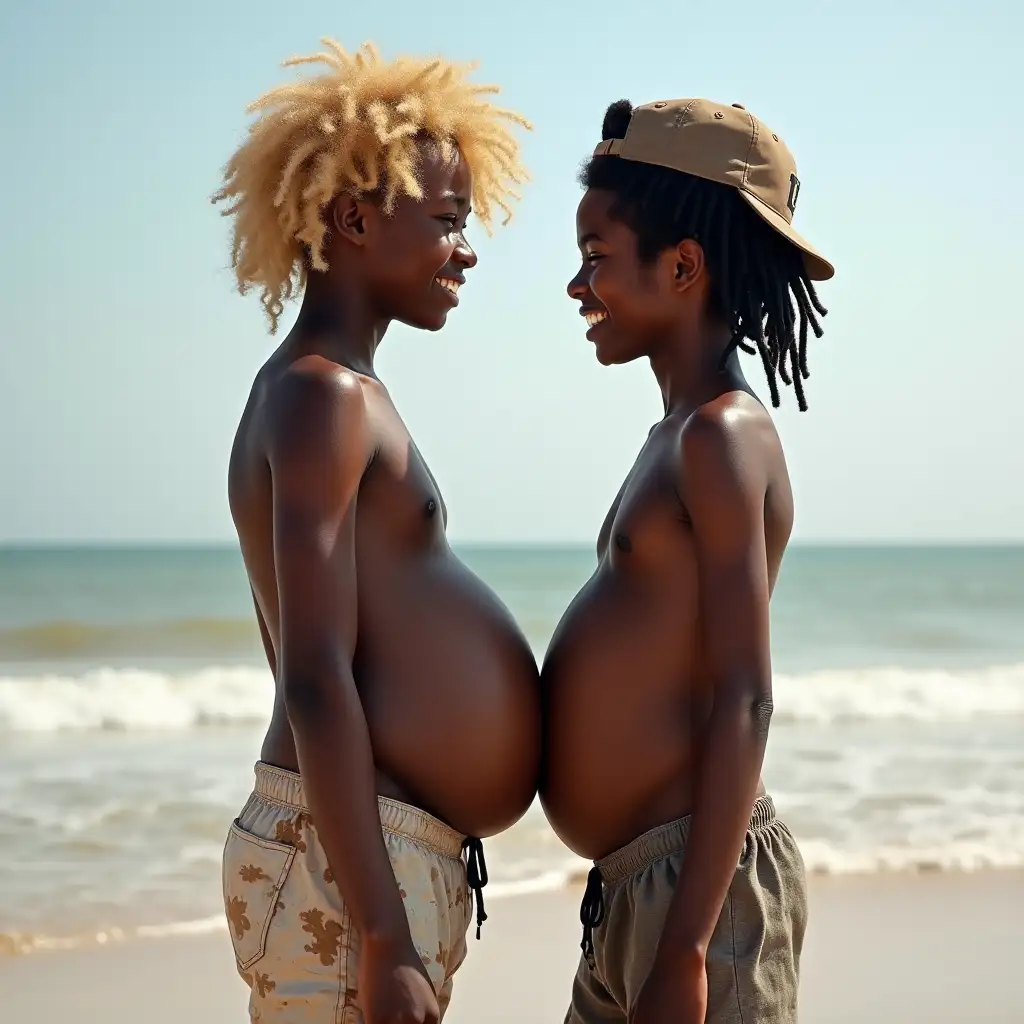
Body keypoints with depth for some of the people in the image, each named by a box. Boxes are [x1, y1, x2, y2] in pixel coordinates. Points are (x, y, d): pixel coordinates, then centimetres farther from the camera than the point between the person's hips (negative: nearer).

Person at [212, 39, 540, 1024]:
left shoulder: (328, 398, 18)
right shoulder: (324, 397, -12)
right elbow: (316, 684, -20)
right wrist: (383, 941, -22)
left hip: (395, 867, 10)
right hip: (347, 872, -10)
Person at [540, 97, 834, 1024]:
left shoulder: (721, 436, -12)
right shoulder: (686, 437, 16)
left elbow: (744, 701, -19)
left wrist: (687, 946, -22)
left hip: (701, 885, -10)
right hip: (634, 887, 10)